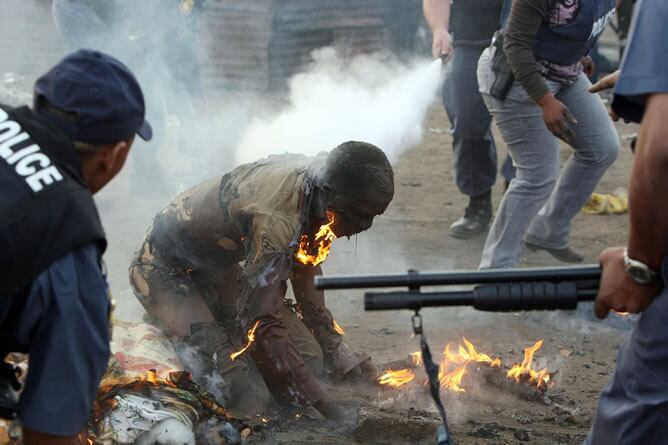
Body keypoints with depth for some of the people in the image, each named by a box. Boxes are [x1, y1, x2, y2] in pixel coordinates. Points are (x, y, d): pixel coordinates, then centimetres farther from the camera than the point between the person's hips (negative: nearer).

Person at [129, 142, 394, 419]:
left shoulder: (313, 180, -11)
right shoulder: (276, 220, -38)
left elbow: (306, 271, 5)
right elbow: (261, 321, -35)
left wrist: (337, 354, 7)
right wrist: (317, 400, -33)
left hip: (218, 268, 8)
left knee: (309, 360, -3)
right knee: (249, 397, -20)